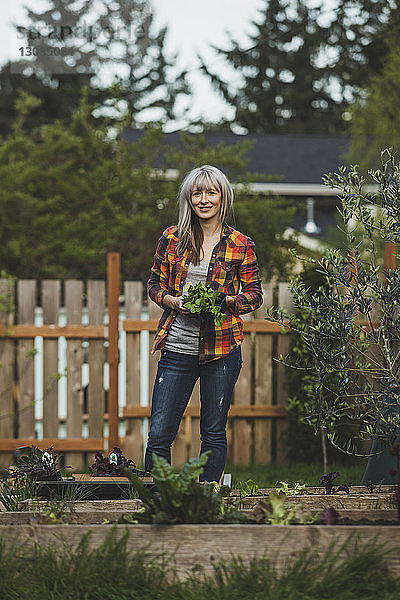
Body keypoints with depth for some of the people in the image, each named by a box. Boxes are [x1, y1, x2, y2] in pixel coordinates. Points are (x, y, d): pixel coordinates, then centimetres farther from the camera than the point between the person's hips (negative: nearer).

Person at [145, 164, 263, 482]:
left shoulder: (241, 246, 1)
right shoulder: (172, 238, 7)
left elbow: (255, 295, 6)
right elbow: (155, 285, 14)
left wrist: (225, 301, -13)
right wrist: (173, 301, -7)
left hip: (221, 349, -1)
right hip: (177, 347, 1)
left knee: (214, 433, 6)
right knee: (159, 434, -3)